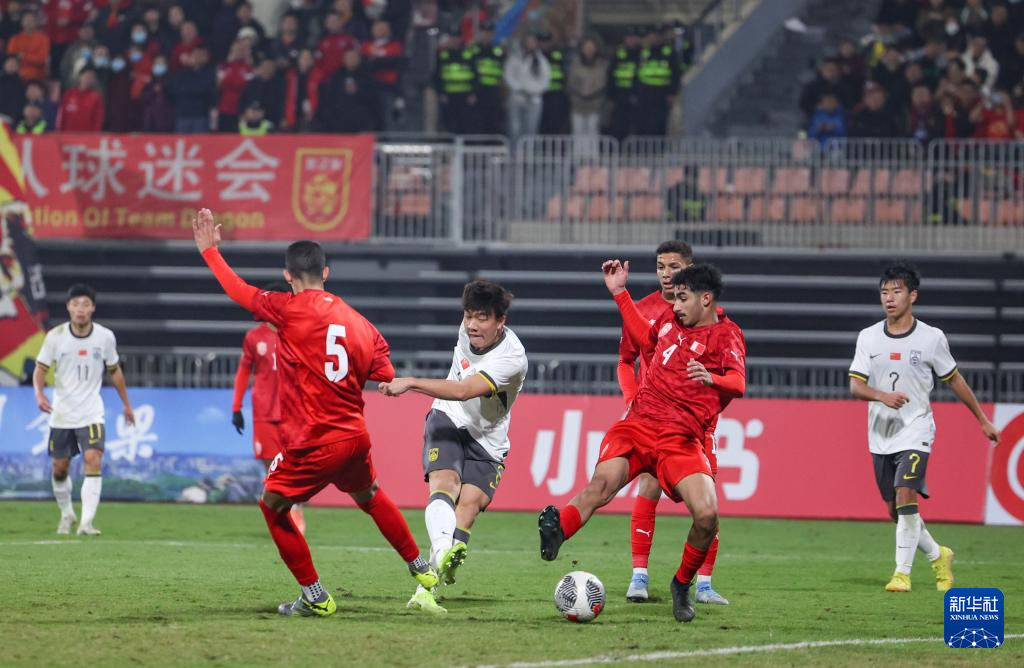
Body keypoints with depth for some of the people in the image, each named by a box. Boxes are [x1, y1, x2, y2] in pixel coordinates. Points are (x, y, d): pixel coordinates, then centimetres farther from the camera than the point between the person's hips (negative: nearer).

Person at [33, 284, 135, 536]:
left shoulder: (105, 337, -5)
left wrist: (126, 404, 17)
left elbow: (114, 370, 10)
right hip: (61, 413, 1)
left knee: (94, 462, -19)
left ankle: (86, 523, -21)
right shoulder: (55, 337, -8)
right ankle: (66, 514, 35)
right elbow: (40, 369, -2)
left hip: (91, 413, -1)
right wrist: (39, 394, -22)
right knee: (60, 470, 9)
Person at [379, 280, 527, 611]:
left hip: (486, 443, -3)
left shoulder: (512, 358, -23)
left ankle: (427, 587, -22)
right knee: (445, 482, -26)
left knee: (467, 507, -20)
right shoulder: (469, 331, -3)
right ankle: (443, 553, -52)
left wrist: (411, 383, -39)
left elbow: (463, 391, -34)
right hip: (448, 421, 3)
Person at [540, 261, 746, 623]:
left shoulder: (726, 335, 5)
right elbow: (644, 335, 47)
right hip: (638, 425, 4)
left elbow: (738, 384, -13)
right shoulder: (670, 324, 22)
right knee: (603, 482, -28)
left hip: (682, 439, -3)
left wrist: (711, 378, -35)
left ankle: (682, 585, 4)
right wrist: (619, 293, 44)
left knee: (707, 514, -20)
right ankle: (556, 530, -47)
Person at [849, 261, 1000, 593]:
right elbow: (855, 386, -4)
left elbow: (954, 380, 8)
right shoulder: (868, 338, 1)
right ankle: (938, 556, 30)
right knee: (894, 510, 8)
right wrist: (883, 396, -25)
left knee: (905, 498, -21)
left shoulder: (931, 338, -4)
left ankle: (902, 572, -14)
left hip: (915, 431, -4)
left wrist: (983, 421, 14)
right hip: (880, 434, 4)